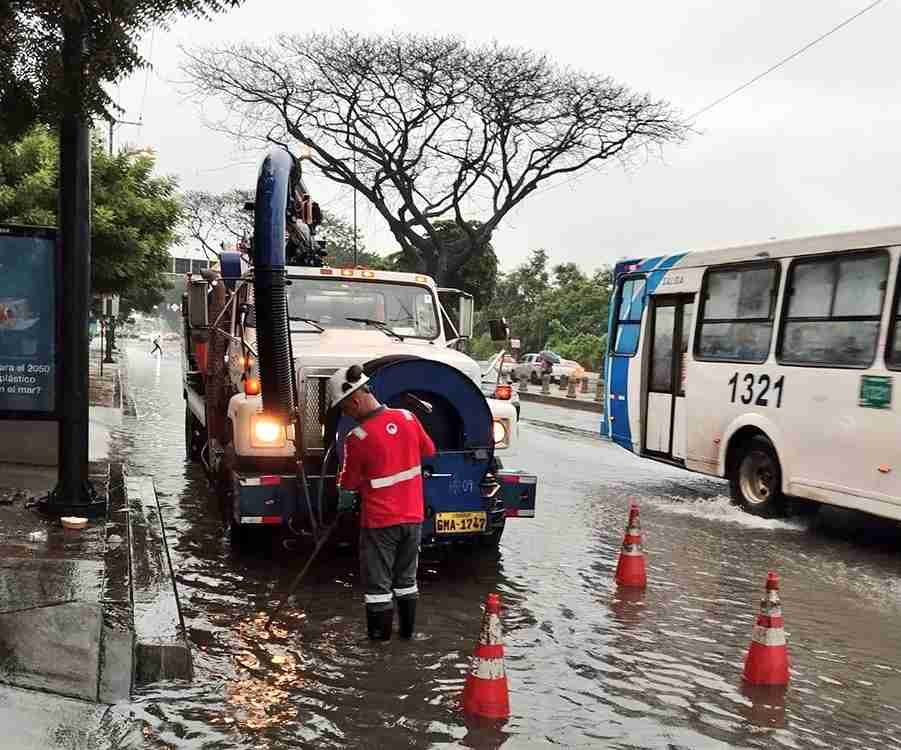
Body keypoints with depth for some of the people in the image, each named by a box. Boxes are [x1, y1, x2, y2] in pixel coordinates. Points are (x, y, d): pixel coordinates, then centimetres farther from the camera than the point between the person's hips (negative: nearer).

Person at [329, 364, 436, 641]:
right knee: (406, 577, 21)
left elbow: (348, 484, -8)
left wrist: (342, 502, 13)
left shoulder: (357, 438, -20)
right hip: (413, 516, 5)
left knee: (378, 582, 11)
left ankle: (380, 633, 19)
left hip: (380, 521, -5)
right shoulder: (408, 418, -8)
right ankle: (407, 629, 31)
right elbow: (429, 451, 10)